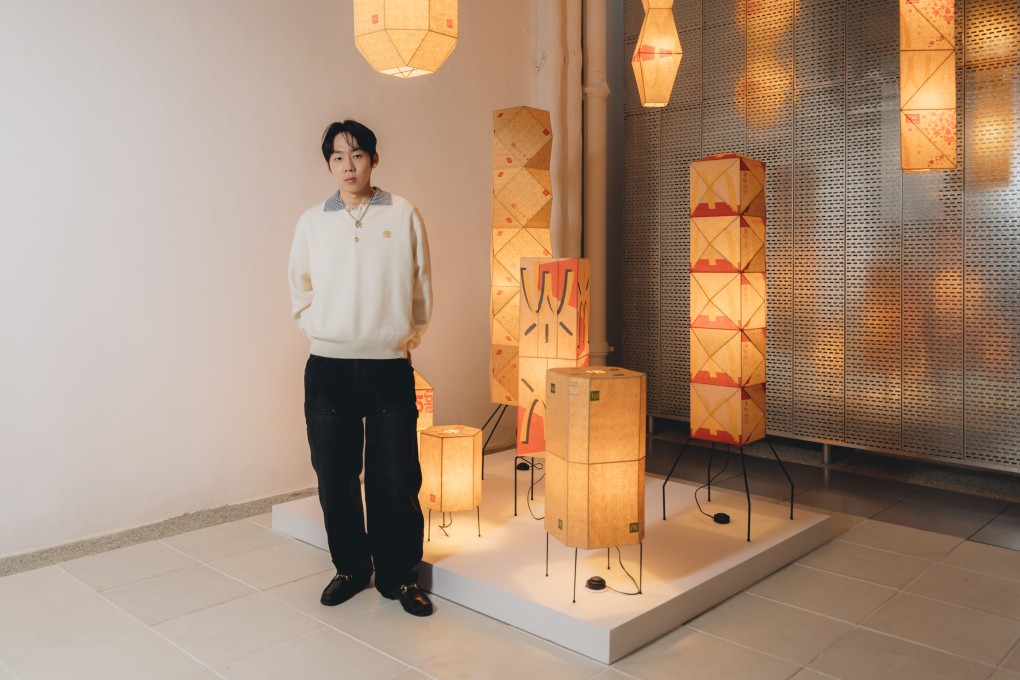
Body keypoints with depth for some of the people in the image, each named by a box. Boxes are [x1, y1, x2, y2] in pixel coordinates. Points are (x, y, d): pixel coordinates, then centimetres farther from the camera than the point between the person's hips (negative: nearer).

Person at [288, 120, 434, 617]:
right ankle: (350, 568, 27)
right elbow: (300, 290, 17)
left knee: (396, 479, 1)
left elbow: (422, 284, 8)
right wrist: (318, 329, 6)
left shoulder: (403, 215, 3)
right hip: (328, 367, 2)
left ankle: (397, 575, 19)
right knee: (335, 477, 8)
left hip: (390, 366, -1)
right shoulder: (312, 222, 8)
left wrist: (413, 332, 2)